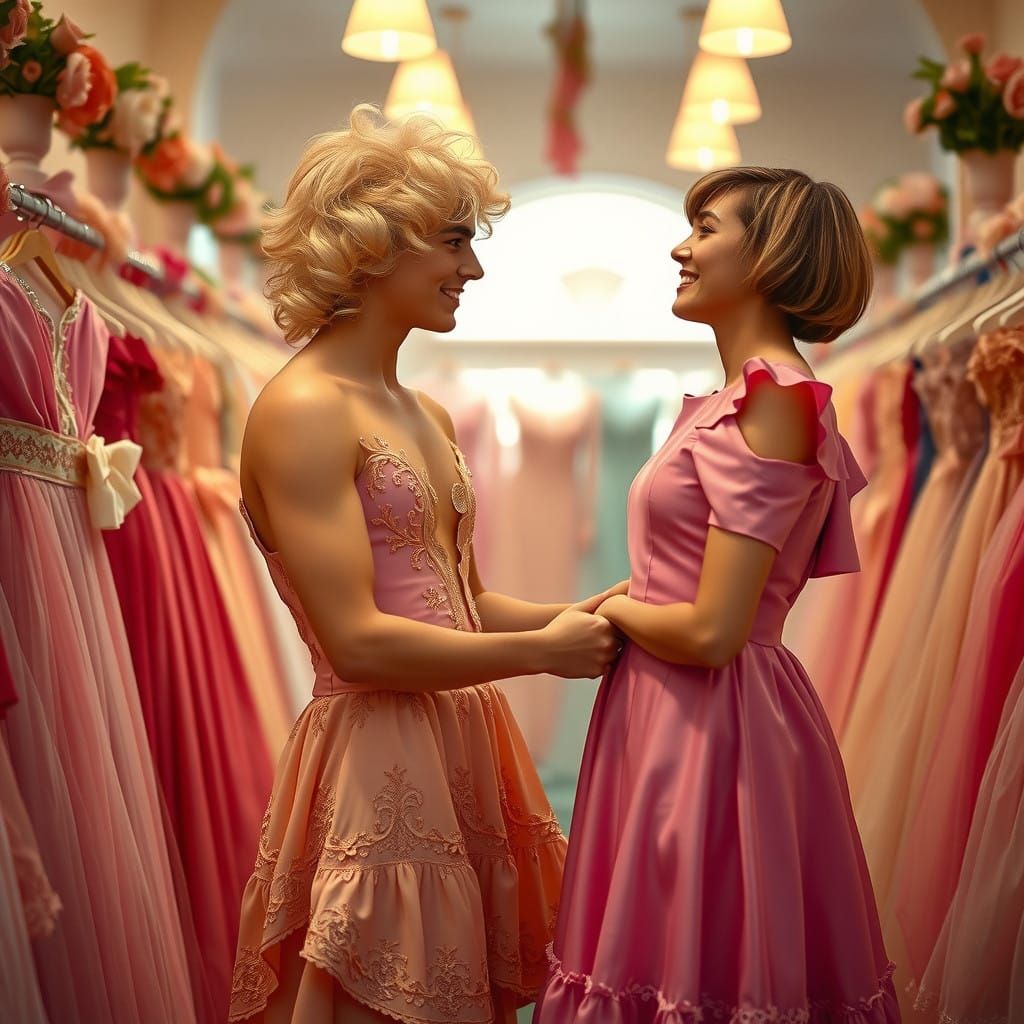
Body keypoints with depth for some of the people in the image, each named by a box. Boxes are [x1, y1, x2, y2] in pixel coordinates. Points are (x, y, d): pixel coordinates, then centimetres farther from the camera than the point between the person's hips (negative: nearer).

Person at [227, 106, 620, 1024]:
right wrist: (542, 651, -12)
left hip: (467, 748, 8)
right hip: (377, 765, -8)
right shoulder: (301, 412, -13)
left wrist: (576, 615, 1)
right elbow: (358, 640, -19)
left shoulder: (427, 417, 13)